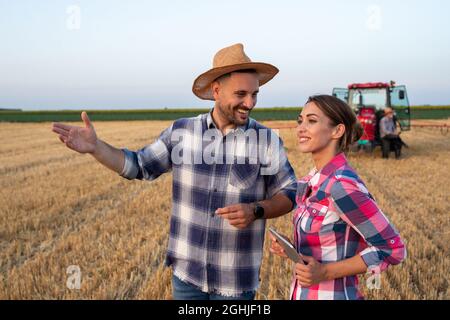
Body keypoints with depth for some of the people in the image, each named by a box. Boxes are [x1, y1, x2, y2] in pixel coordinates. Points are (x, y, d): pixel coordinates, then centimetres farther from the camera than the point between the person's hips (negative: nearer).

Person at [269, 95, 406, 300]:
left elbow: (392, 249, -18)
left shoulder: (343, 184, -21)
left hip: (333, 294, -7)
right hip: (304, 292, 7)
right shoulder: (314, 181, 3)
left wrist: (325, 272, -22)